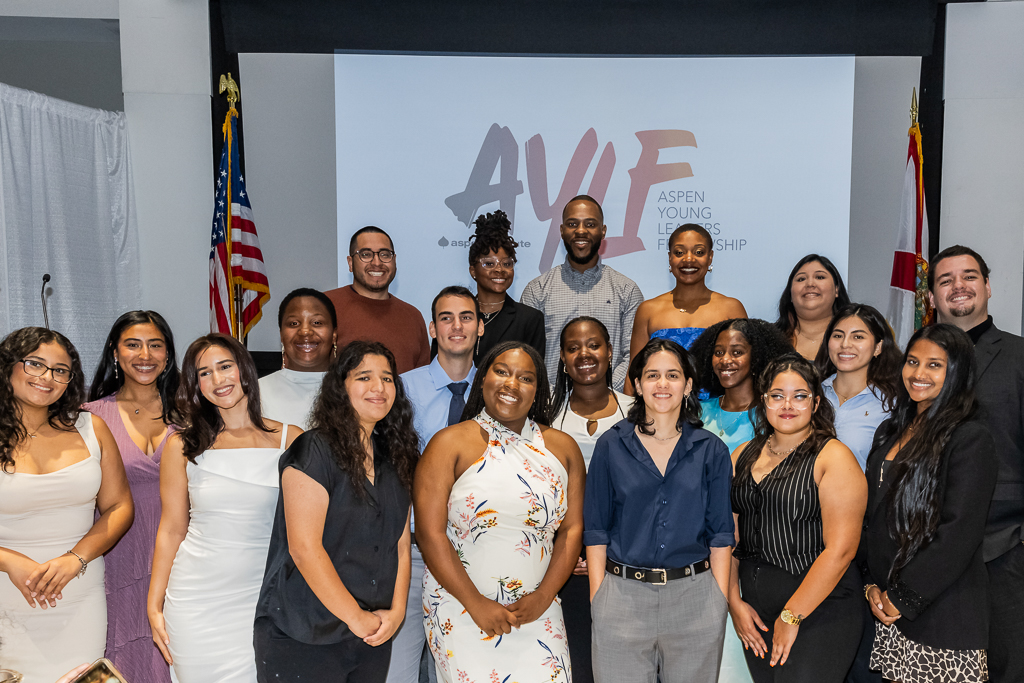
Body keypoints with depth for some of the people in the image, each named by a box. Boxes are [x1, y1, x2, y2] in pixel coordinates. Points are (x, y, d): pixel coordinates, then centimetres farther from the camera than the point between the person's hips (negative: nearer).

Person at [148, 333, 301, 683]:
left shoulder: (291, 440, -1)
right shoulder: (183, 446, 1)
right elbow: (171, 530, 5)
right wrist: (154, 606, 5)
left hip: (265, 602, 0)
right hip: (197, 606, 1)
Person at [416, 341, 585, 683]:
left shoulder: (563, 448, 6)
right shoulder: (449, 444, -4)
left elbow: (572, 529, 6)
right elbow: (430, 533, -8)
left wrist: (543, 597, -4)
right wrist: (476, 603, -9)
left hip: (537, 610, 3)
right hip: (460, 608, -2)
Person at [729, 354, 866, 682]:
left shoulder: (834, 458, -9)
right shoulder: (743, 455, 8)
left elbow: (840, 549, -15)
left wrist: (791, 616, -14)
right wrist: (734, 601, -1)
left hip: (820, 609, -5)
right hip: (755, 609, 5)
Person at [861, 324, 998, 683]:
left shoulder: (971, 438, -11)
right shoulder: (891, 431, 10)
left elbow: (959, 533, -16)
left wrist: (902, 598, -13)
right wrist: (873, 585, 2)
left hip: (942, 612, -6)